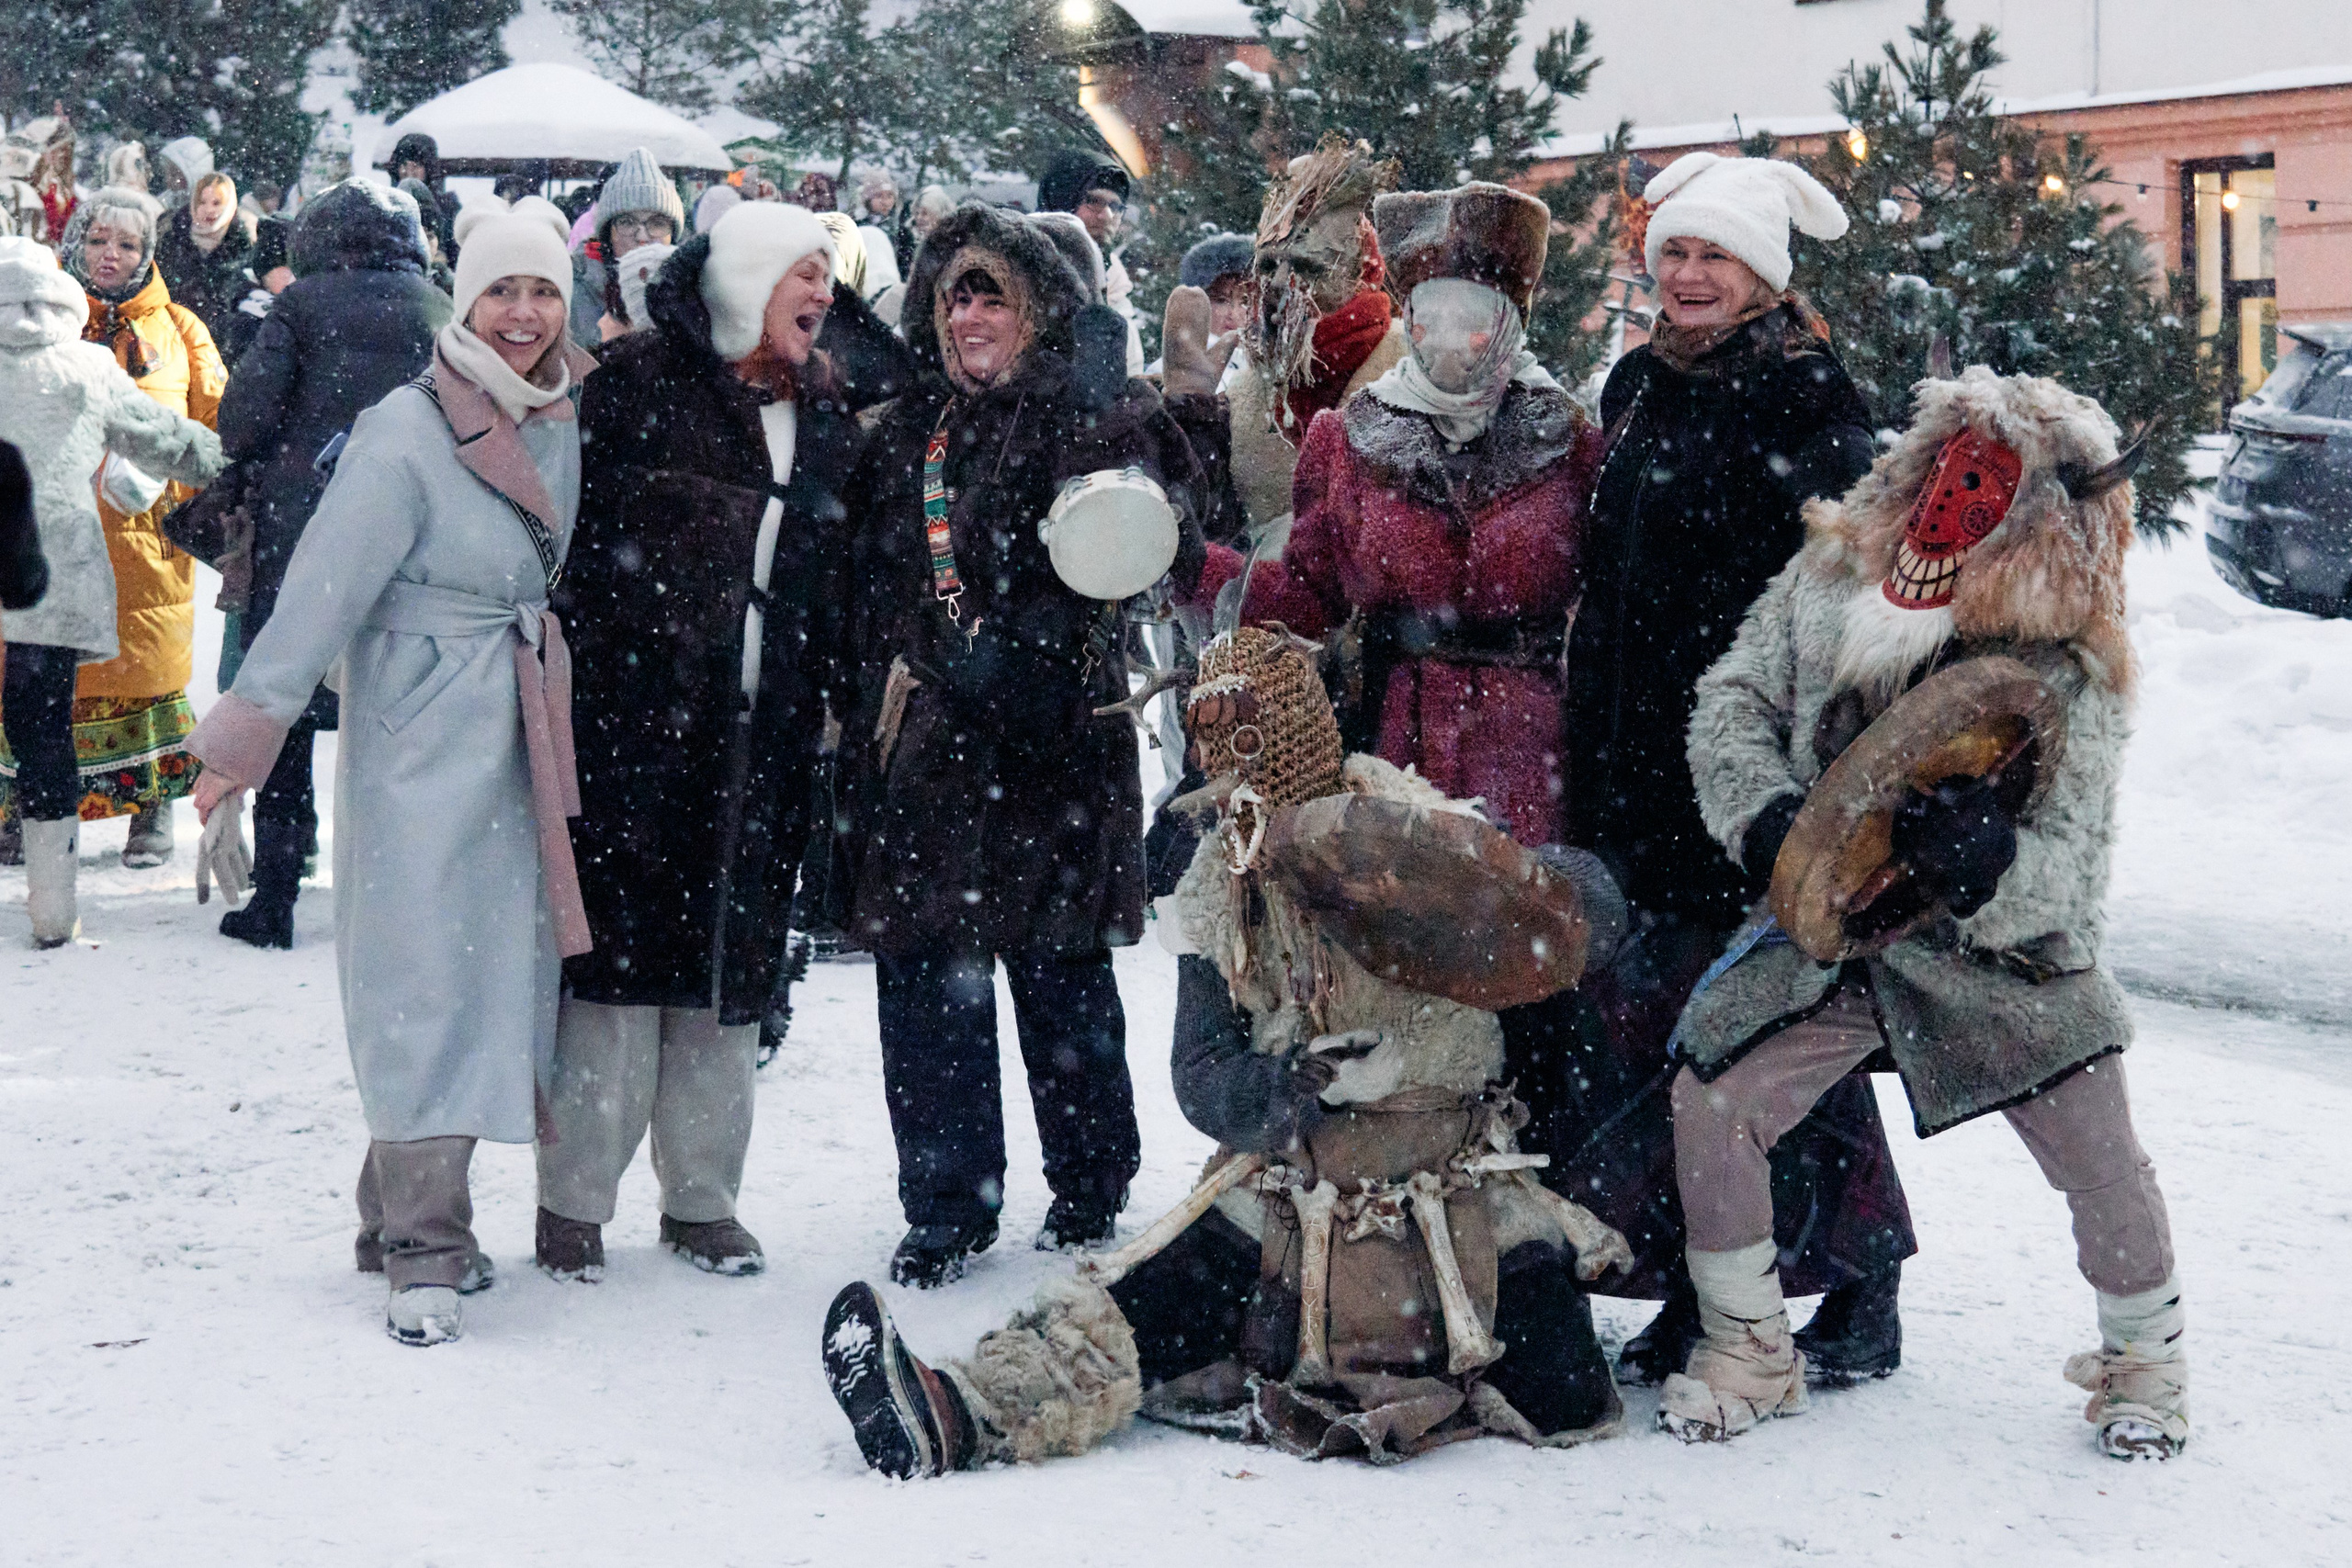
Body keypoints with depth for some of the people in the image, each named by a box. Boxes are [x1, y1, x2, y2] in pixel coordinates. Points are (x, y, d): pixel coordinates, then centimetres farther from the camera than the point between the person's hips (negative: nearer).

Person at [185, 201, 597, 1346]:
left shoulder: (558, 422, 6)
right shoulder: (406, 433, -12)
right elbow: (323, 589, -12)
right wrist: (247, 733, -11)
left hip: (520, 737, 7)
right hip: (421, 736, -6)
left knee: (498, 969, 9)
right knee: (428, 979, -6)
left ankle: (410, 1214, 21)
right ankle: (420, 1253, -1)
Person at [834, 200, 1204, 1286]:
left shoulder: (1093, 419, -4)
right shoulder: (906, 432, 15)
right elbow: (869, 582, 22)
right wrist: (878, 692, 8)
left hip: (1047, 747, -5)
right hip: (918, 748, 5)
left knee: (1060, 973, 5)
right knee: (922, 974, 5)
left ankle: (1089, 1189, 23)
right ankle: (945, 1207, 16)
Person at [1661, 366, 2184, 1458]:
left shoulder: (2075, 673, -15)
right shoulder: (1831, 575, -5)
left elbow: (2071, 863, -17)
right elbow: (1734, 699, 3)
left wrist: (1988, 865, -39)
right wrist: (1768, 817, -15)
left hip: (2007, 953, -3)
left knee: (2100, 1161, -5)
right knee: (1708, 1104, -7)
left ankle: (2145, 1360, 25)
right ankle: (1750, 1352, 15)